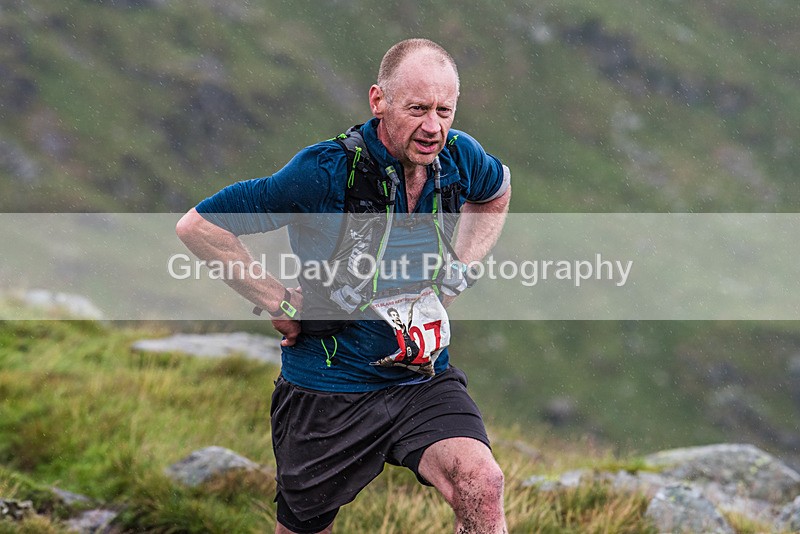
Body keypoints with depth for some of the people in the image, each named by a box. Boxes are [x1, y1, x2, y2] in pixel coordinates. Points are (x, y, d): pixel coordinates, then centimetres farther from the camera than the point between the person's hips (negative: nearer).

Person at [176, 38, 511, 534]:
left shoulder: (459, 159, -5)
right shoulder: (325, 173, -21)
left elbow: (496, 192, 23)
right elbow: (198, 227, -16)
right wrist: (280, 302, -14)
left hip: (426, 382, 3)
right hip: (329, 390, -3)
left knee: (482, 486, -26)